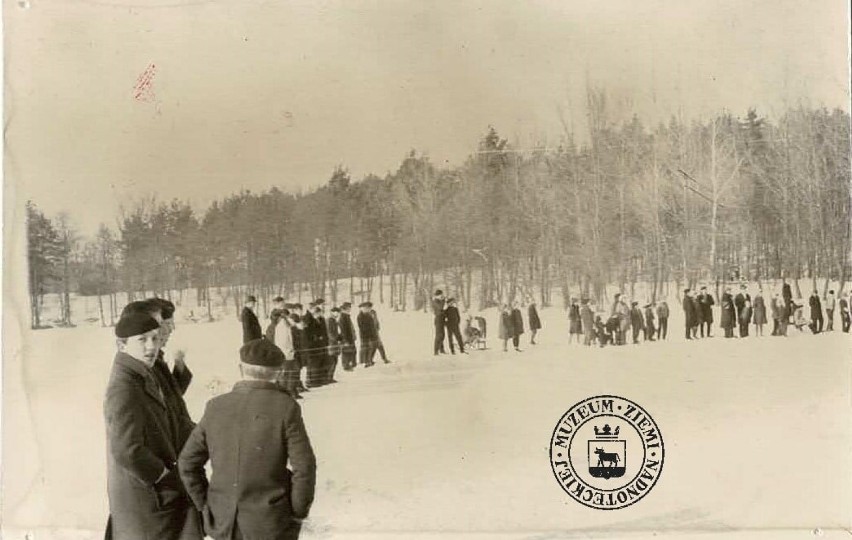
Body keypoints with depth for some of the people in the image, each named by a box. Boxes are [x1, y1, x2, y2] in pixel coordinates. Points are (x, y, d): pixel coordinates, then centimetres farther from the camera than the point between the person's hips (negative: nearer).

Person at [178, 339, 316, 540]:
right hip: (271, 524, -3)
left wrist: (205, 504, 12)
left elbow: (188, 463, 4)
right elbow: (304, 466, -14)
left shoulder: (216, 407, -1)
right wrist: (298, 512, -1)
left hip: (224, 522, 4)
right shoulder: (285, 407, -12)